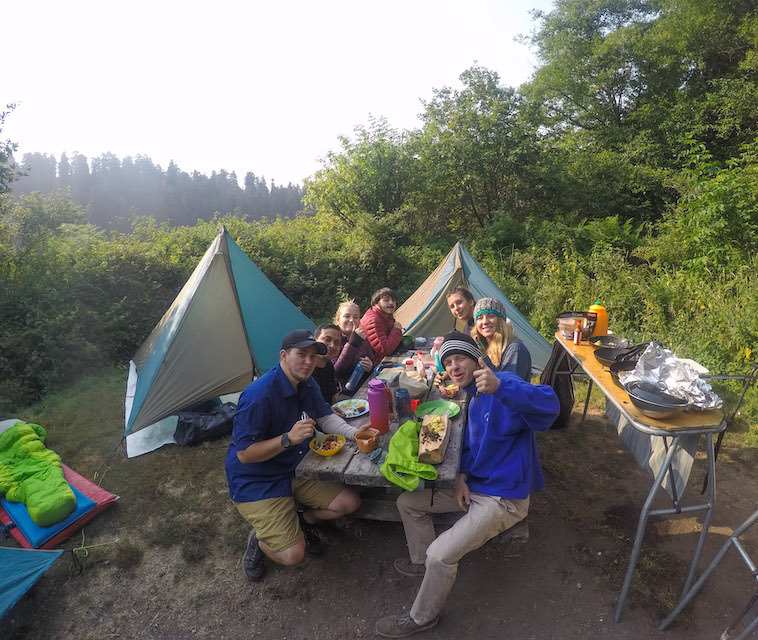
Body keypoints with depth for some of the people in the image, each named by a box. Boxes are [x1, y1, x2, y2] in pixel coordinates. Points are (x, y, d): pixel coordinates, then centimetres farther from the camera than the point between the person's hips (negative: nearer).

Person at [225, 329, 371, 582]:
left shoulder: (308, 385, -3)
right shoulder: (259, 395, -29)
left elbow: (325, 416, 8)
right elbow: (244, 454, -25)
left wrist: (353, 432, -10)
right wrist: (289, 438, -36)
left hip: (294, 471, 8)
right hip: (255, 483, -7)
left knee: (350, 502, -1)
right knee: (293, 555, -17)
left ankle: (302, 522, 24)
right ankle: (259, 540, 16)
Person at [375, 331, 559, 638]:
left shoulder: (505, 384, -23)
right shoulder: (474, 398, 8)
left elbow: (548, 406, -43)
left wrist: (499, 386, -60)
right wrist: (462, 477, 0)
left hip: (504, 499, -9)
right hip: (473, 486, 9)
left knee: (440, 555, -17)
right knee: (408, 502, 9)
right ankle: (423, 562, 32)